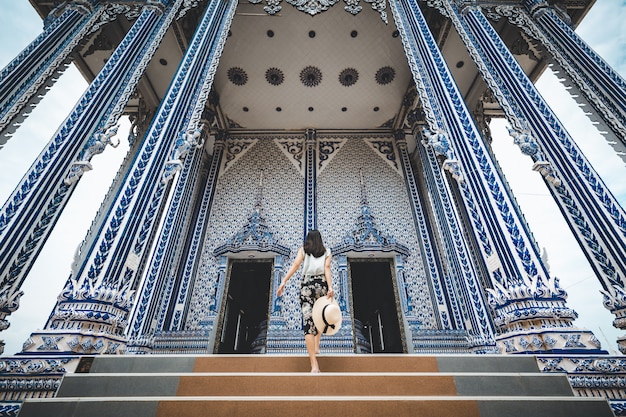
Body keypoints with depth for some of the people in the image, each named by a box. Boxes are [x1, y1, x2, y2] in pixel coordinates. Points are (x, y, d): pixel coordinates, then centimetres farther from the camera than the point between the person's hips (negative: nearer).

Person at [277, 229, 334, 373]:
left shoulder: (303, 250, 13)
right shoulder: (326, 251, 14)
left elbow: (295, 265, -1)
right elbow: (327, 268, -1)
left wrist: (283, 282, -4)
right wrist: (330, 287, -10)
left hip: (307, 284, -2)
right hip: (322, 283, 2)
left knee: (308, 320, -4)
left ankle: (314, 364, -9)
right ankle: (316, 346, 33)